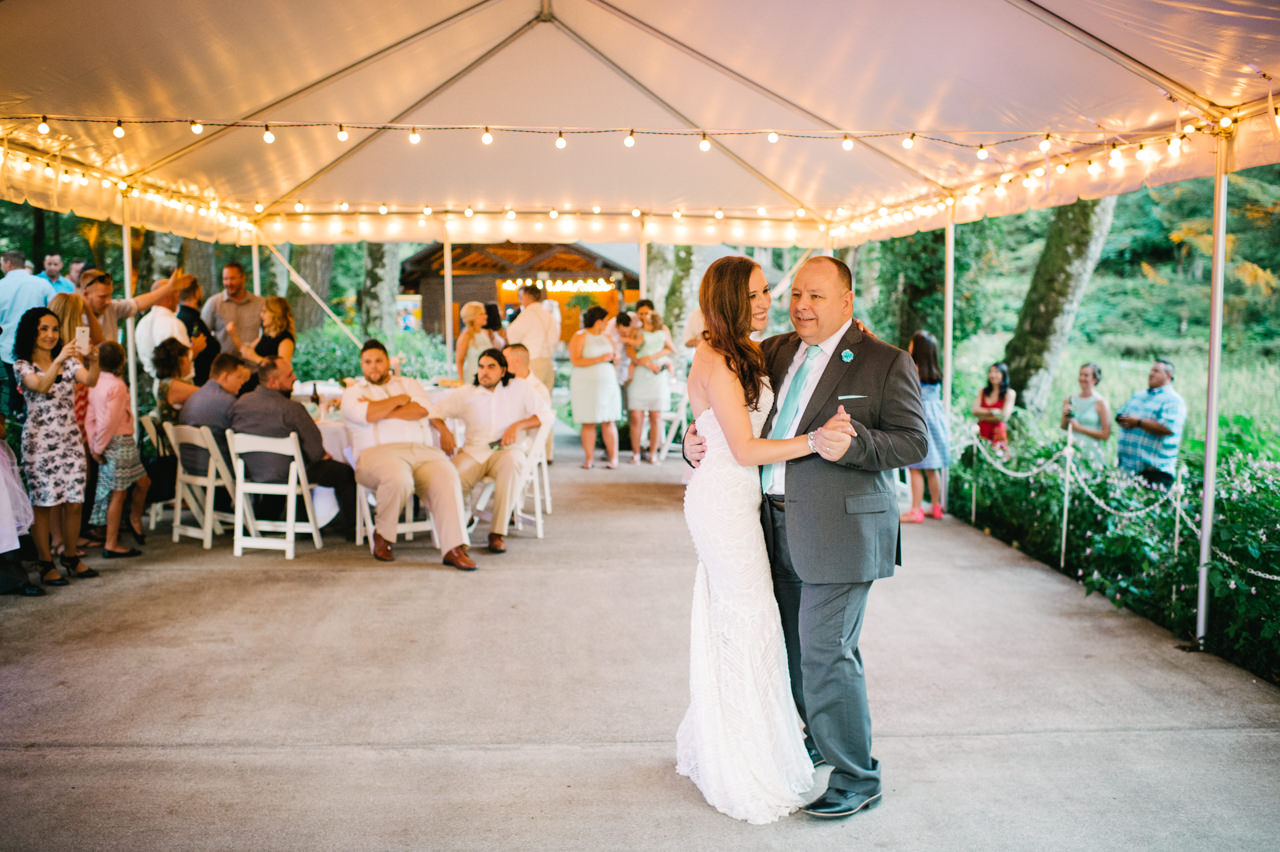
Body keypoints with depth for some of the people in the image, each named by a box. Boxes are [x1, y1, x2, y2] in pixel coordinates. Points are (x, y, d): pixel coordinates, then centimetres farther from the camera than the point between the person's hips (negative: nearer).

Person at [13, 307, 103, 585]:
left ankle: (71, 557, 19)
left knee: (74, 502, 4)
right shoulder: (23, 365, -2)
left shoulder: (69, 362, 10)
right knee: (43, 503, -2)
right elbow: (41, 386, -22)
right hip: (40, 441, -4)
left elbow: (90, 381, -9)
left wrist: (93, 361, -30)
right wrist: (59, 360, -37)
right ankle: (46, 563, 8)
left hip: (70, 439, 4)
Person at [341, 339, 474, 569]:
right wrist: (401, 399, 6)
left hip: (421, 449, 3)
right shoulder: (353, 393, 18)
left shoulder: (409, 384, 25)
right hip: (378, 452, -3)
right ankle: (382, 535, -9)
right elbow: (368, 415, -6)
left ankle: (454, 548, -33)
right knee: (399, 478, -37)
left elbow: (423, 410, 4)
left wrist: (382, 412, 0)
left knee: (447, 476, -29)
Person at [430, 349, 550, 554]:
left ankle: (498, 532, -33)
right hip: (473, 451, 2)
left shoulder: (519, 387, 9)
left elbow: (545, 412, 3)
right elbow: (435, 411, 14)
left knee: (511, 461, -41)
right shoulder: (465, 394, 14)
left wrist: (518, 425, -12)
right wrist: (444, 431, -7)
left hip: (507, 450, -1)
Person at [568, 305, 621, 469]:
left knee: (609, 422, -1)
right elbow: (575, 361, -14)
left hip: (607, 383, 4)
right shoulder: (579, 337, -3)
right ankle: (589, 458, 1)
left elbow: (614, 355, 25)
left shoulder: (606, 337, 16)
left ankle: (614, 458, 0)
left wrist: (614, 356, 1)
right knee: (588, 423, -4)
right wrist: (599, 359, -19)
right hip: (586, 385, -4)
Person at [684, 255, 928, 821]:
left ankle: (856, 778, 14)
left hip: (840, 529, -7)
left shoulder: (885, 363, -7)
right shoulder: (776, 352, 10)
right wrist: (696, 440, 3)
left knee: (827, 652, -4)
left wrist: (854, 444, -28)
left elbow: (915, 441, -12)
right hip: (779, 525, 7)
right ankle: (822, 736, 42)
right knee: (793, 644, 18)